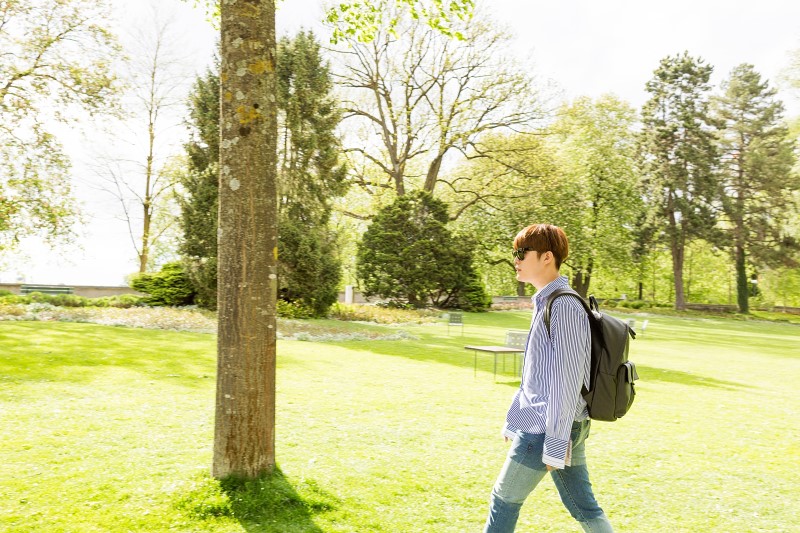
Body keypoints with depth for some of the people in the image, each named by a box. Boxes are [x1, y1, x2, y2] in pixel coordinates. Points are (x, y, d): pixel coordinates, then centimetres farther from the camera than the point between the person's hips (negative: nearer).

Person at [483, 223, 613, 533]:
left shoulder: (564, 306, -17)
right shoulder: (545, 303, 13)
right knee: (582, 505, 16)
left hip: (553, 427, -9)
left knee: (504, 499, 5)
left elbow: (567, 380, -20)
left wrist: (555, 443, -19)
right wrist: (514, 423, 21)